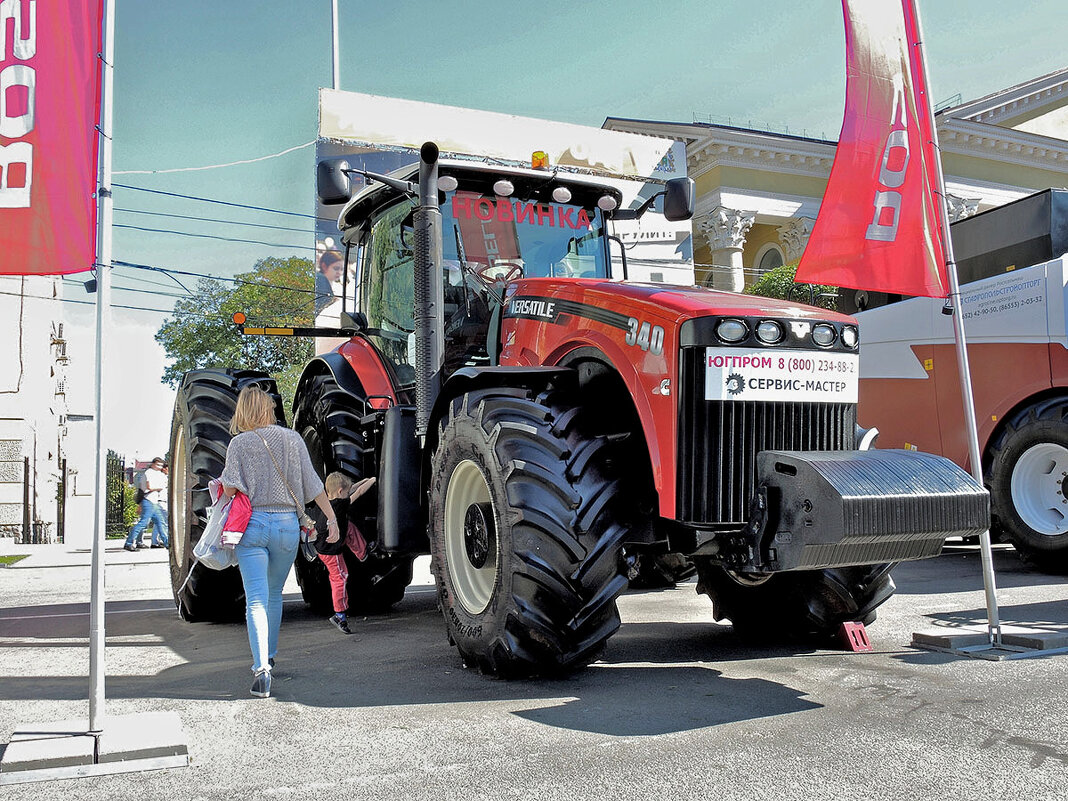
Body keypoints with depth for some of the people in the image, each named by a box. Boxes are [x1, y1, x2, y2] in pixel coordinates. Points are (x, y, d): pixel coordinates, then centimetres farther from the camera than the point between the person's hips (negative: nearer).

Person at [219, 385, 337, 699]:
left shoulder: (239, 443, -2)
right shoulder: (292, 438, 5)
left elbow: (231, 487, -8)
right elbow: (312, 484, 4)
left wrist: (220, 483, 14)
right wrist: (331, 517, 9)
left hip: (252, 524, -2)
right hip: (287, 523, 3)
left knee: (256, 599, -6)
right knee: (274, 594, 21)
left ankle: (262, 668, -20)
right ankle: (269, 657, 35)